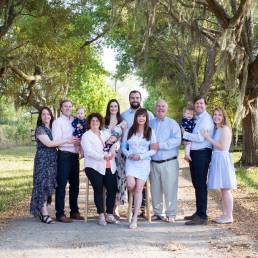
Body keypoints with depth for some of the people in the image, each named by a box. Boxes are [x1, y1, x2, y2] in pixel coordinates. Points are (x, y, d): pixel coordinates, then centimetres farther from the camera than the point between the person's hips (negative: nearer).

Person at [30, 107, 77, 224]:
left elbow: (55, 143, 12)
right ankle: (44, 214, -5)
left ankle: (41, 211, 13)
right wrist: (66, 141, -15)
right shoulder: (40, 129, -5)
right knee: (43, 185, -6)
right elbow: (48, 143, -16)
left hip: (52, 160, 7)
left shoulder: (52, 128, 15)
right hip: (43, 160, -7)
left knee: (48, 185, 6)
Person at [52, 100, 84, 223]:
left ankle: (74, 211, 24)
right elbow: (56, 141, -11)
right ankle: (60, 213, 2)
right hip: (64, 155, -6)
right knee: (61, 185, -3)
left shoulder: (75, 121, 14)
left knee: (75, 184, 13)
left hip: (74, 155, 6)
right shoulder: (58, 122, -3)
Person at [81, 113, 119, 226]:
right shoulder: (86, 136, 4)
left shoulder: (105, 134, 22)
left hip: (109, 167, 5)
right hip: (94, 167, -4)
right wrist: (103, 156, -20)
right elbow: (89, 152, -10)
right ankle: (101, 215, -1)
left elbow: (116, 143, 13)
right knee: (98, 190, -10)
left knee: (112, 189, -5)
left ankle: (110, 215, 4)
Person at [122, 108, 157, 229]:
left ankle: (134, 218, -1)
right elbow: (123, 147, 11)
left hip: (144, 163, 0)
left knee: (139, 189, -5)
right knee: (130, 184, -22)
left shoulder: (150, 132, 4)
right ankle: (136, 199, 15)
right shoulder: (129, 131, 8)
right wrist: (129, 155, -9)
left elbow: (153, 150, 2)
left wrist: (141, 156, -10)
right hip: (131, 162, 1)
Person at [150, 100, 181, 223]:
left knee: (170, 189, -2)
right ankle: (157, 212, 21)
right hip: (153, 162, 4)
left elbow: (177, 140, -13)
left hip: (169, 163, -3)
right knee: (155, 189, 9)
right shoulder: (150, 123, 13)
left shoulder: (172, 124, 1)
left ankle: (170, 214, 8)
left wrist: (159, 145, -17)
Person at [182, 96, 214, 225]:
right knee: (196, 184, 16)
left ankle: (202, 216, -3)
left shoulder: (206, 119, -11)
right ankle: (198, 212, 27)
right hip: (194, 153, 9)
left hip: (202, 154, -9)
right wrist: (186, 140, 3)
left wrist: (184, 134, -10)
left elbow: (200, 138, -19)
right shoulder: (196, 118, 17)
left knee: (201, 185, -7)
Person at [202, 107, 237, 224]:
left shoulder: (225, 128, -10)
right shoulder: (216, 129, 16)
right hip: (216, 159, 9)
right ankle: (225, 214, 19)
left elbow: (222, 146, -16)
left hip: (222, 159, -9)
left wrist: (209, 138, -13)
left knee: (225, 189, -5)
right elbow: (214, 145, 12)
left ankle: (229, 216, 0)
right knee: (222, 189, 12)